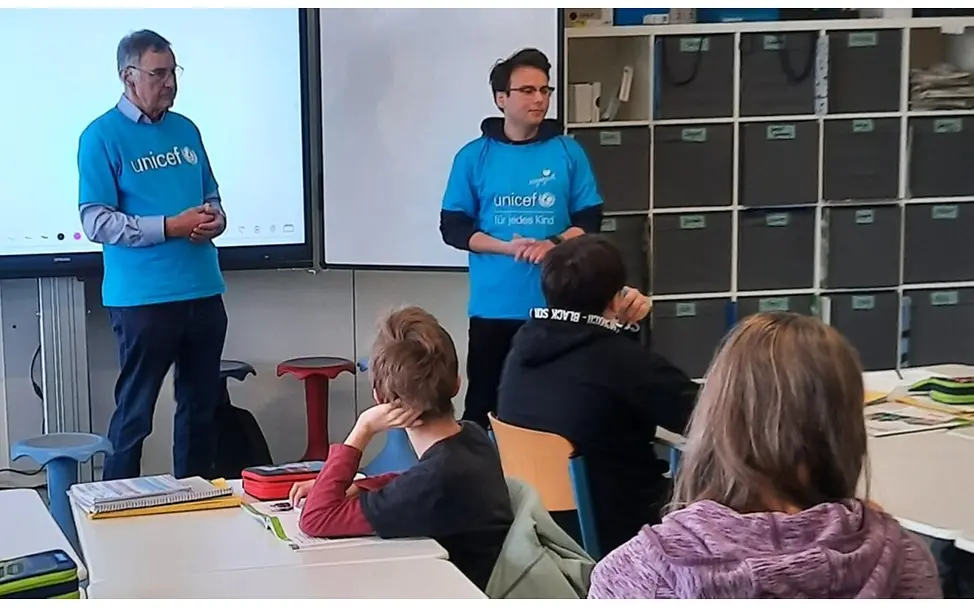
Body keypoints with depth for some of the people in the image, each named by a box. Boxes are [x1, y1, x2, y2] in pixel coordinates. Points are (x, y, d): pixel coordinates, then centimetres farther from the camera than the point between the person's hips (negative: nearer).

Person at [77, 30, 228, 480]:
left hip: (203, 291, 7)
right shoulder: (102, 136, -7)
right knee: (134, 413, -1)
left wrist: (216, 219, -3)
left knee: (201, 406, 13)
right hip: (143, 298, -6)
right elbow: (96, 223, -13)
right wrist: (170, 227, -19)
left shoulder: (186, 130, 13)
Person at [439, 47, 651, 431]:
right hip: (493, 307, 0)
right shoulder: (474, 157, 2)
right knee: (483, 406, 3)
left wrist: (554, 244, -14)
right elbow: (453, 227, 1)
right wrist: (509, 247, -13)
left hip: (556, 307, 1)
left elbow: (590, 219, 6)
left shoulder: (567, 152, 4)